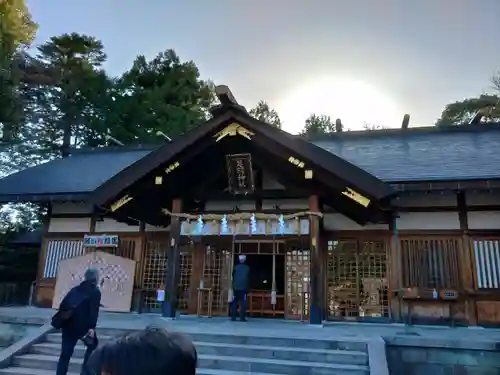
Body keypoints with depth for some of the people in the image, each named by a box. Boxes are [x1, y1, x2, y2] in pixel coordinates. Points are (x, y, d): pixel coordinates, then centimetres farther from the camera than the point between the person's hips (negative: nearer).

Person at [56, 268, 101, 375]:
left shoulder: (75, 289, 18)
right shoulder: (95, 291, 0)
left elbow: (63, 305, 13)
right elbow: (94, 310, -12)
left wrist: (61, 321, 19)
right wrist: (92, 327, -18)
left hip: (68, 325, 5)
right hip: (82, 325, -5)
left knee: (66, 353, 10)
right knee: (92, 346, 17)